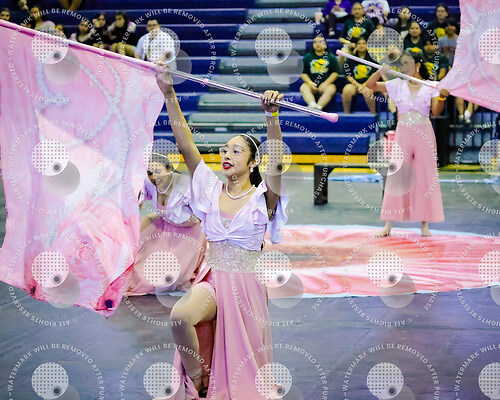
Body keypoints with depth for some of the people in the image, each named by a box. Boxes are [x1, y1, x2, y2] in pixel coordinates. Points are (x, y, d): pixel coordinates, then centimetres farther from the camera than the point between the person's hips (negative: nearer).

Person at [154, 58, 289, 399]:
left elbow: (276, 163, -23)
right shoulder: (211, 189, 5)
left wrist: (272, 118, -40)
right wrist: (169, 94, -13)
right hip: (211, 280, 2)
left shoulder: (262, 197, -3)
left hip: (246, 285, -1)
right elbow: (185, 143, -3)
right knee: (180, 316, -30)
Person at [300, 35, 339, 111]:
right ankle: (313, 105, -56)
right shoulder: (307, 57, 15)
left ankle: (318, 107, -54)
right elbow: (304, 73, 10)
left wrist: (325, 83, -10)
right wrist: (310, 83, -10)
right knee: (303, 88, -32)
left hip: (327, 84, -1)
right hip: (311, 84, 1)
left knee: (331, 90, -35)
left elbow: (335, 73, 6)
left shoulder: (331, 57, 12)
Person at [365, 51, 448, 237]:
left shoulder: (430, 87, 5)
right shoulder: (398, 85, 9)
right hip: (403, 133, 1)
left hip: (424, 134, -1)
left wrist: (442, 97, -21)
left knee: (425, 177, 0)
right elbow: (370, 85, 7)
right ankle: (388, 225, -1)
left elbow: (436, 112, -3)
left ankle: (424, 224, 8)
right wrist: (381, 71, -9)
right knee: (396, 176, -3)